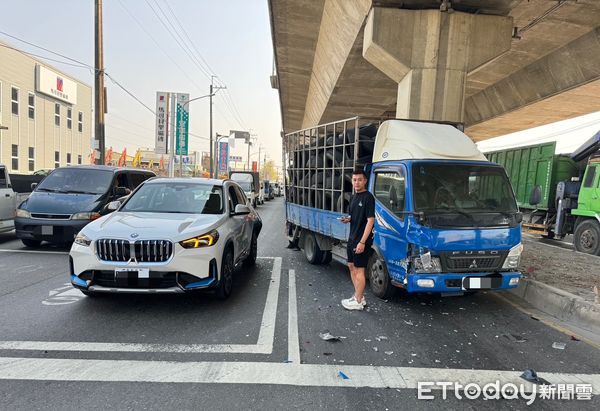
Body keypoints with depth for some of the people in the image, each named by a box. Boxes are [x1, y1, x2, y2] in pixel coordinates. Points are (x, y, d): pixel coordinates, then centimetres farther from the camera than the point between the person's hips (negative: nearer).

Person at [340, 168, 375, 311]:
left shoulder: (368, 197, -14)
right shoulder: (353, 197, 12)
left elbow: (370, 220, -19)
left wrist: (362, 242, -23)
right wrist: (348, 219, 2)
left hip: (362, 240, -9)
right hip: (352, 238, 9)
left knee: (359, 270, -2)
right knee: (352, 267, 15)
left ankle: (358, 302, 8)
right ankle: (359, 296, 27)